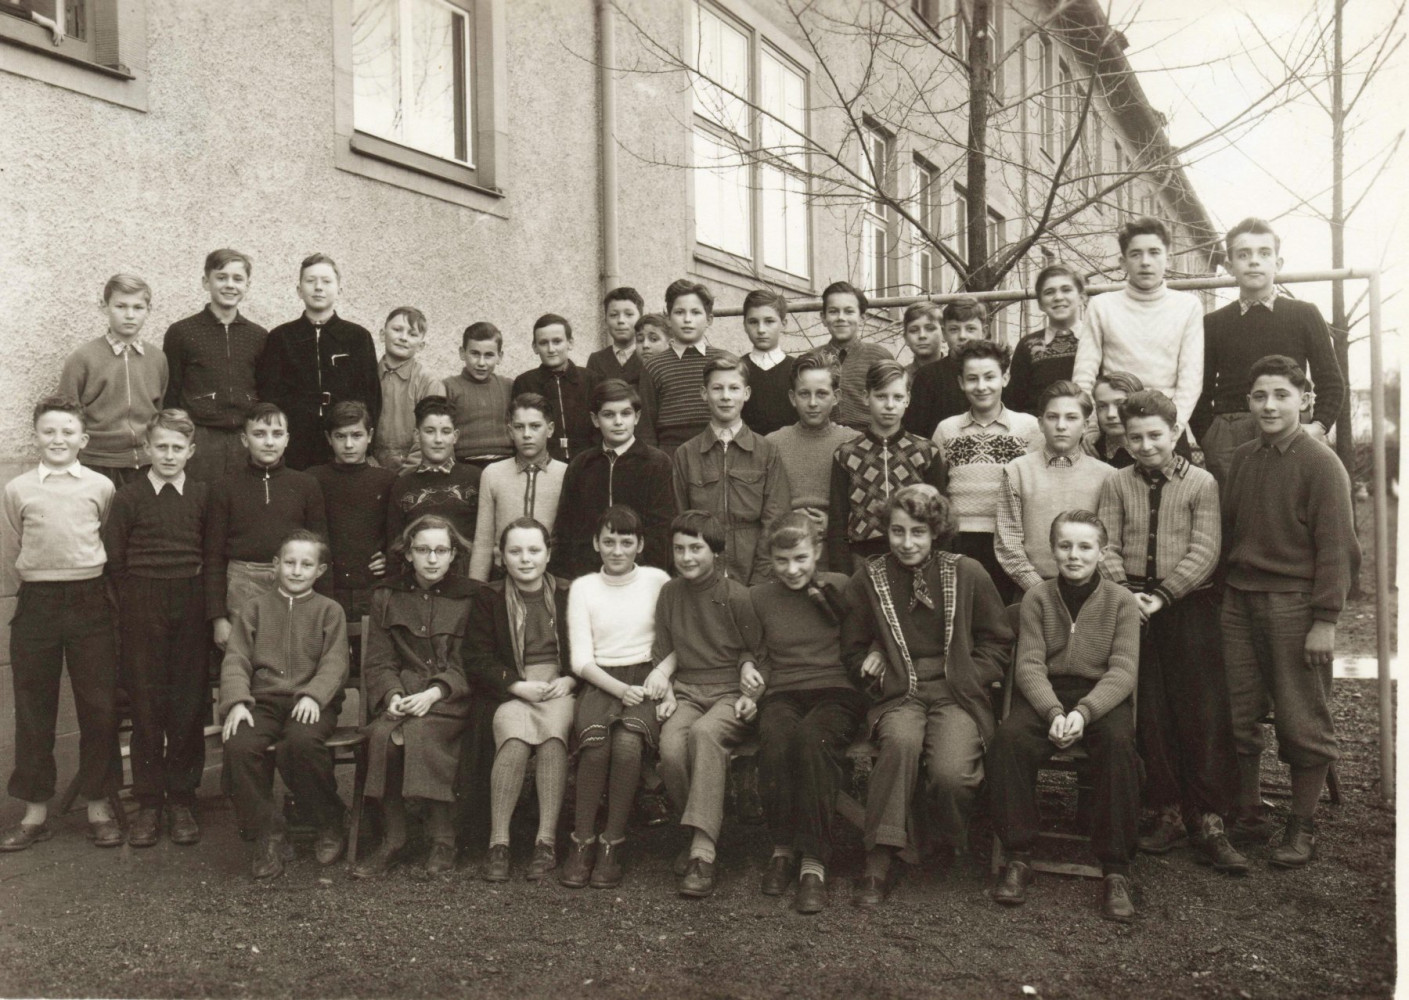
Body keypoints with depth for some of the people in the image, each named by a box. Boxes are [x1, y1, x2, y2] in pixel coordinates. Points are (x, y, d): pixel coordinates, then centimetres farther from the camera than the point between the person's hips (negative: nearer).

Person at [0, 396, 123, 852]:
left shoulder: (101, 486, 1)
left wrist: (84, 572, 7)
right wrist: (44, 572, 3)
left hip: (90, 601, 0)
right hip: (37, 603, 1)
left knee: (99, 707, 3)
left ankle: (99, 806, 16)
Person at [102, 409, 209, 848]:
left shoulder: (204, 496, 6)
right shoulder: (128, 498, 3)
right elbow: (114, 559, 4)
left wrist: (208, 605, 1)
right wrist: (135, 604, 1)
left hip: (191, 609, 1)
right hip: (142, 613, -1)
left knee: (190, 704, 2)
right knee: (146, 704, 2)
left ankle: (182, 800, 13)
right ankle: (148, 803, 11)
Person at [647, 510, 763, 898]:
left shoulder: (737, 596, -1)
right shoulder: (669, 594, 12)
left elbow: (756, 655, 5)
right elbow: (662, 653, 18)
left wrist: (751, 695, -9)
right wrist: (665, 690, 2)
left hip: (730, 693, -3)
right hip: (685, 692, 4)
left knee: (704, 732, -37)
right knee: (671, 747, -30)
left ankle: (703, 853, -38)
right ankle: (703, 832, -6)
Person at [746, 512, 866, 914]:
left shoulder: (839, 587, 9)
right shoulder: (759, 597, 14)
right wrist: (749, 671, 2)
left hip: (835, 690, -2)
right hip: (781, 695, 2)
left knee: (813, 736, -37)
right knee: (774, 735, -35)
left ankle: (814, 862, -30)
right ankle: (782, 848, -17)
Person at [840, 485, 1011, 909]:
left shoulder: (967, 574, 6)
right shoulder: (868, 580, 7)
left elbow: (996, 642, 13)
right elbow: (853, 651, 16)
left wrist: (966, 679, -1)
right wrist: (884, 675, -2)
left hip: (957, 696, 0)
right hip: (899, 697, 1)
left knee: (951, 773, -30)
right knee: (901, 741, -36)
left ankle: (954, 847, 5)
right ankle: (878, 863, -29)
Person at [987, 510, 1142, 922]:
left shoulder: (1121, 601, 2)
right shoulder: (1037, 598, 5)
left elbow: (1122, 671, -6)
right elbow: (1030, 664, -3)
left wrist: (1083, 712, -24)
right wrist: (1054, 711, -22)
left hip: (1102, 697, -1)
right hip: (1046, 694, 1)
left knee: (1118, 743, -34)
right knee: (1007, 738, -30)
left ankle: (1116, 871, -22)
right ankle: (1017, 858, -16)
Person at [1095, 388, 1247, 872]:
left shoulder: (1201, 483, 3)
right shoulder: (1116, 485, 10)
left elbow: (1205, 551, -5)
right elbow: (1107, 547, 3)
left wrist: (1163, 595, -14)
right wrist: (1125, 592, -13)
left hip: (1188, 606, -2)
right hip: (1133, 608, 2)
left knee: (1204, 713, -5)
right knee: (1149, 715, 4)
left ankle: (1210, 823, -1)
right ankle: (1169, 813, 13)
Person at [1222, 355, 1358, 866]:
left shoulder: (1320, 463, -7)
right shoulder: (1241, 459, 9)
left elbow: (1335, 547, -10)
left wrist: (1325, 620, -13)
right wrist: (1227, 591, 9)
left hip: (1293, 605, -5)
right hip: (1239, 600, 5)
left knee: (1303, 723, 4)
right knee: (1238, 714, 10)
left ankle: (1302, 829, 17)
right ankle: (1244, 813, 24)